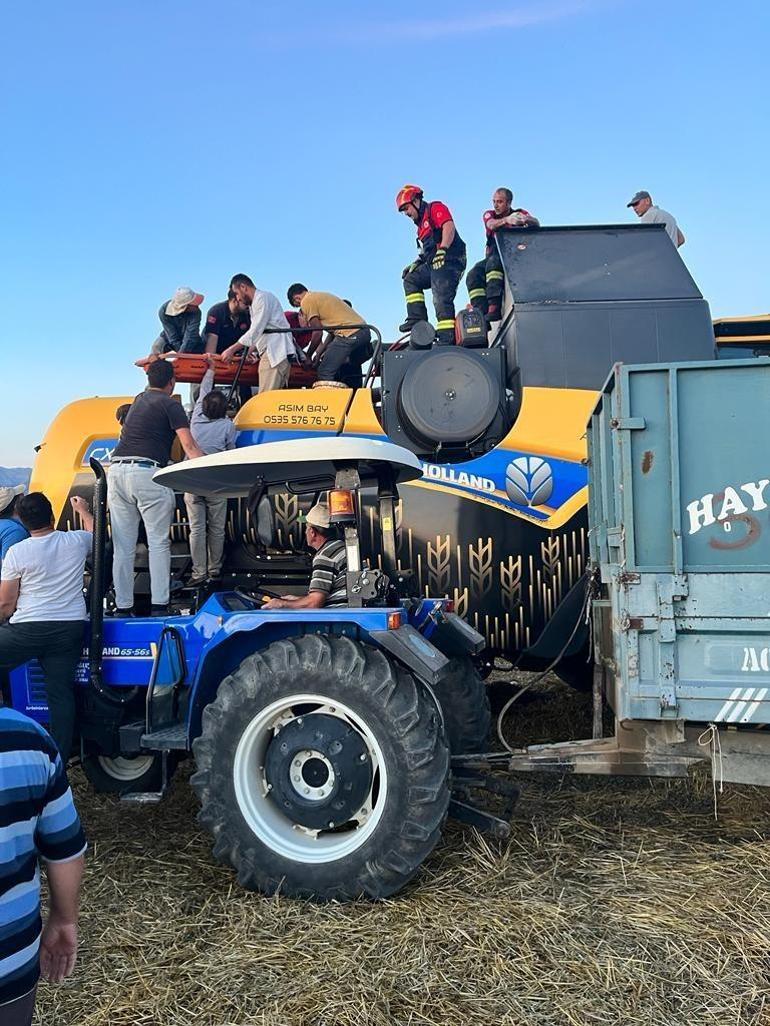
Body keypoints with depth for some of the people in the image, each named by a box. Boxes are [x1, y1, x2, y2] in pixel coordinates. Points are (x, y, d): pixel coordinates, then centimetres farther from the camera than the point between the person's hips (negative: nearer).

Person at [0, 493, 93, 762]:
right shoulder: (76, 541, 2)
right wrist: (83, 510, 43)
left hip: (28, 629, -4)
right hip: (71, 629, 4)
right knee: (61, 693, 6)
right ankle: (60, 758, 9)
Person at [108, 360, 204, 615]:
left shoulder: (139, 400, 22)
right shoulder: (170, 404, 3)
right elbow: (189, 446, -8)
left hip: (117, 470, 6)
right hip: (147, 472, -6)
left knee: (123, 546, 8)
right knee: (158, 543, 0)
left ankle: (123, 607, 9)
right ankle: (159, 605, -4)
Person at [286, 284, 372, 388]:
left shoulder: (306, 302, 1)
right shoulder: (322, 296, 28)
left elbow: (318, 333, -5)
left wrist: (308, 356, 8)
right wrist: (319, 353, 25)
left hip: (350, 335, -9)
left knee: (325, 373, -6)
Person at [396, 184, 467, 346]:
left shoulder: (435, 208, 3)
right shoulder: (422, 224, 30)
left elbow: (449, 227, -14)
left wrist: (443, 249, -28)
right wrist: (416, 263, 19)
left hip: (448, 260, -10)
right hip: (434, 263, 10)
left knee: (441, 300, -20)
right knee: (411, 279, 15)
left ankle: (447, 339, -28)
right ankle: (417, 319, 3)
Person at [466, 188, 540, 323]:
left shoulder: (519, 213, 8)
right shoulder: (489, 214, 11)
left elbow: (536, 224, -12)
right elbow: (491, 224, -15)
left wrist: (526, 220, -37)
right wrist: (506, 220, -37)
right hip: (493, 256, 4)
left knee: (493, 263, -34)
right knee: (473, 275, -23)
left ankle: (494, 307, -46)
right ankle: (482, 313, -34)